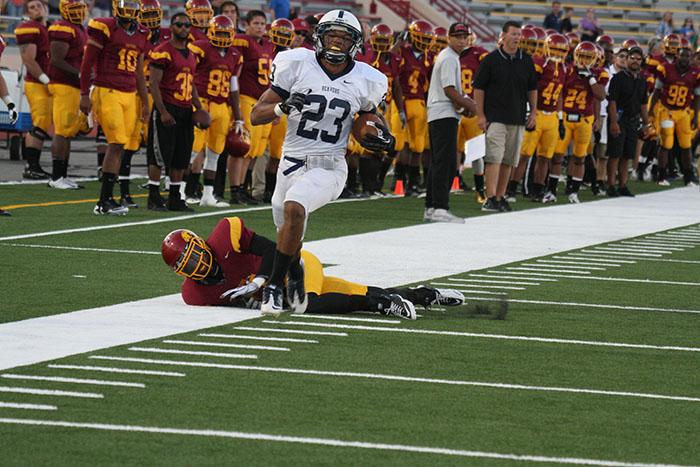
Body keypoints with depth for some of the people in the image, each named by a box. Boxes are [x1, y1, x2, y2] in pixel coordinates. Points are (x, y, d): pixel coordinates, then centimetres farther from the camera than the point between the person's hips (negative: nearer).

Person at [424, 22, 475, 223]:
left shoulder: (446, 57, 20)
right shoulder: (449, 59, -12)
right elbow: (449, 90, -17)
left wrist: (464, 101, 11)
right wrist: (469, 105, -5)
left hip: (436, 116, 11)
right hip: (444, 115, -11)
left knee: (439, 162, 13)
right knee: (445, 161, -14)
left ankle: (431, 207, 17)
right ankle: (440, 208, -20)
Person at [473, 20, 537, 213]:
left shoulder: (526, 61, 9)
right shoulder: (491, 60, -3)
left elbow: (532, 89, 18)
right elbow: (479, 88, -2)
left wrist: (533, 113, 12)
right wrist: (480, 115, -6)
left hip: (517, 118, 5)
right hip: (495, 117, -5)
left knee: (508, 160, 8)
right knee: (494, 158, -13)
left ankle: (500, 197, 16)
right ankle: (490, 198, -16)